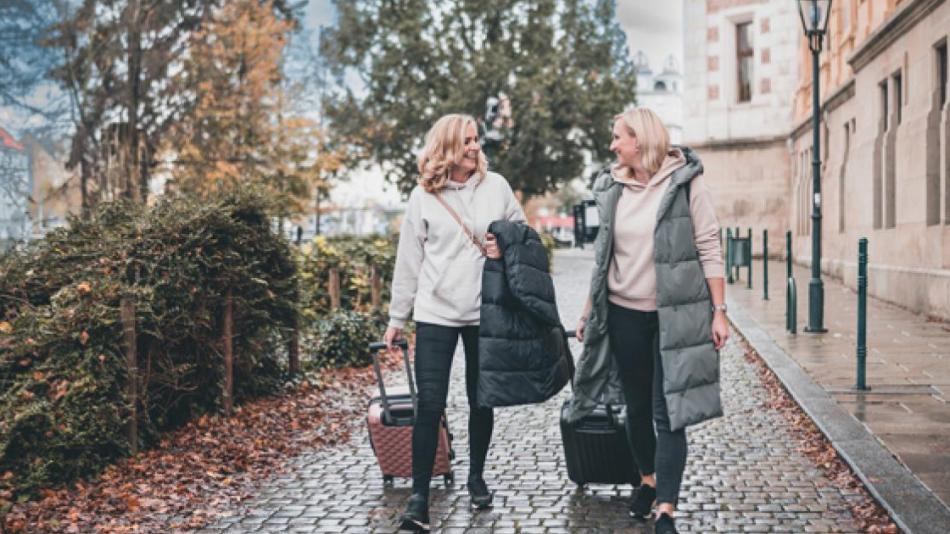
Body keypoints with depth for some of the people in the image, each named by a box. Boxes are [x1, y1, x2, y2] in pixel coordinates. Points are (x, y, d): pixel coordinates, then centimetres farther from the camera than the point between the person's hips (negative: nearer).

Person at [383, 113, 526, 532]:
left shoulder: (496, 185, 3)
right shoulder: (423, 196, -1)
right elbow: (409, 260, 2)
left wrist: (506, 248, -10)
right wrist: (397, 316, 4)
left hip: (485, 312, 2)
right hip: (436, 313, -2)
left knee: (481, 400, 12)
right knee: (430, 404, -7)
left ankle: (476, 477, 31)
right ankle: (419, 495, 1)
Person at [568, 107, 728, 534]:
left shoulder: (685, 182, -6)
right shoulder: (612, 188, 7)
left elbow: (709, 249, -6)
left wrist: (719, 311, -10)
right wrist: (588, 310, 14)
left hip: (674, 315, -4)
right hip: (623, 314, 5)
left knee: (668, 412, -5)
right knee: (636, 406, 15)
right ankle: (648, 480, 36)